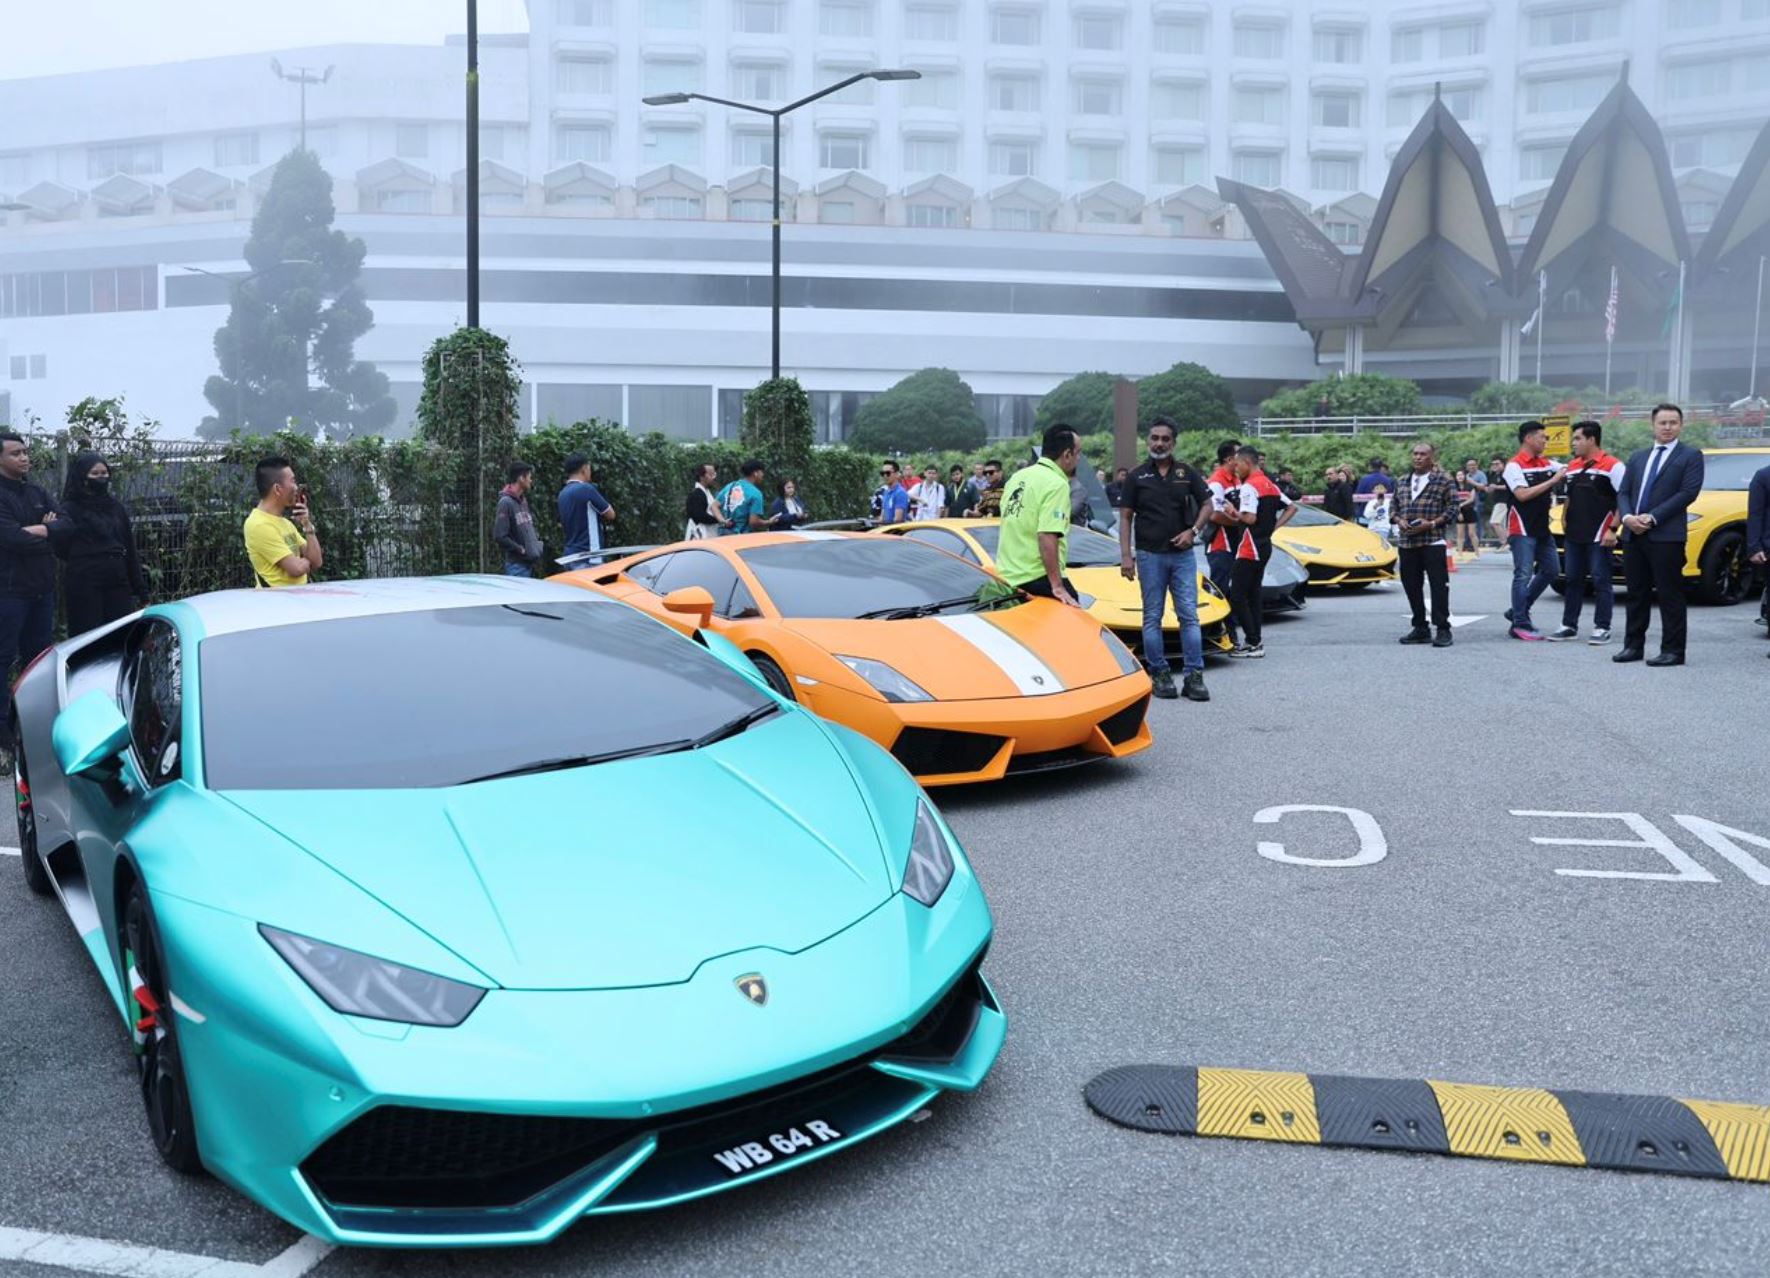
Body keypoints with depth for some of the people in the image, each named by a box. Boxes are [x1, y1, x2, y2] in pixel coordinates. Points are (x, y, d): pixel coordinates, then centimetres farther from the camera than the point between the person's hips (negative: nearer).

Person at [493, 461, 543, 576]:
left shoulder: (523, 501, 12)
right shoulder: (506, 502, -14)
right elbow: (499, 536, -20)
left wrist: (536, 537, 8)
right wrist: (521, 550, -13)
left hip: (530, 563, 9)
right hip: (517, 565, -9)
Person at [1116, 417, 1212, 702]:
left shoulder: (1187, 474, 7)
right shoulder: (1136, 477, 3)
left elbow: (1206, 504, 12)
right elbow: (1125, 518, 2)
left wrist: (1193, 530, -6)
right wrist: (1125, 555, -7)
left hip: (1183, 555, 1)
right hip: (1149, 555, -1)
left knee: (1189, 616, -2)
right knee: (1153, 618, 3)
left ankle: (1194, 676, 0)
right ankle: (1160, 675, 11)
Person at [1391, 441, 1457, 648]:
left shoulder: (1443, 480, 1)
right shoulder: (1403, 483, 17)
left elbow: (1452, 509, -3)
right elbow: (1395, 508, 21)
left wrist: (1431, 523, -14)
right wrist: (1399, 521, -1)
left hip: (1433, 542, -5)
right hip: (1406, 543, 5)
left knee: (1439, 587, -6)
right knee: (1412, 587, 8)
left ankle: (1442, 629, 0)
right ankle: (1420, 629, 18)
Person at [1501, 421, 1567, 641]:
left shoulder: (1547, 464, 11)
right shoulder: (1514, 466, -10)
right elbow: (1522, 494, -20)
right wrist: (1552, 481, -18)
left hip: (1542, 528, 8)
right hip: (1522, 530, -8)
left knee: (1551, 569, 13)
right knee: (1523, 575, -7)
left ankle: (1518, 611, 22)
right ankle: (1520, 624, -2)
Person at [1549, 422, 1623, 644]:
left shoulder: (1612, 466, -8)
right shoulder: (1572, 466, 14)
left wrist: (1613, 529, -16)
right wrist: (1564, 520, 10)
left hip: (1599, 536, -7)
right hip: (1573, 535, 7)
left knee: (1601, 581, -2)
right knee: (1573, 580, 11)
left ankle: (1602, 628, 3)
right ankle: (1568, 625, 17)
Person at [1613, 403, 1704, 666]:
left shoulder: (1690, 456, 3)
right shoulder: (1638, 458, 19)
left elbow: (1688, 492, -8)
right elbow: (1623, 493, 14)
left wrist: (1652, 517, -14)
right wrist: (1627, 516, -8)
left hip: (1667, 536, -5)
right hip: (1633, 536, 5)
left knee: (1670, 596, -2)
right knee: (1636, 594, 10)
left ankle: (1673, 651, 1)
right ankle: (1633, 646, 16)